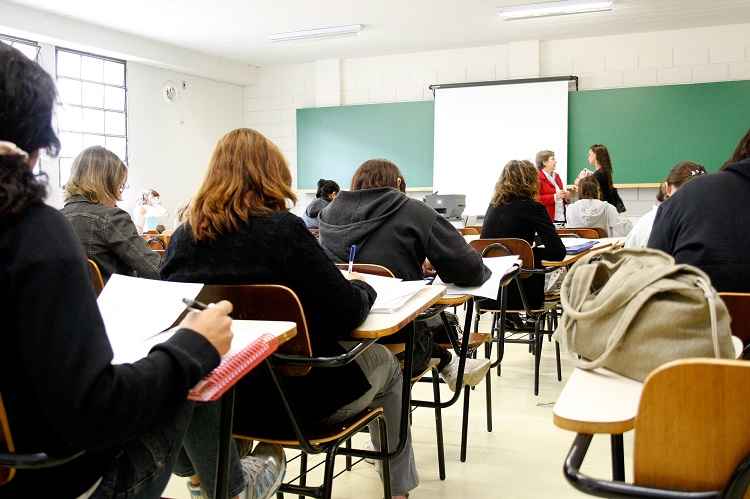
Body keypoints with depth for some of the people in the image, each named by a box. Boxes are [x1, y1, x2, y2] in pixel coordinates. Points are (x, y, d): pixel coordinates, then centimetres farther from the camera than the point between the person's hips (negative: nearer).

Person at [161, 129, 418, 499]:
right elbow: (347, 313, -18)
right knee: (386, 363, 21)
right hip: (290, 397, -6)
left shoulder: (183, 236, -4)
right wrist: (364, 289, 3)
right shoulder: (283, 229, -19)